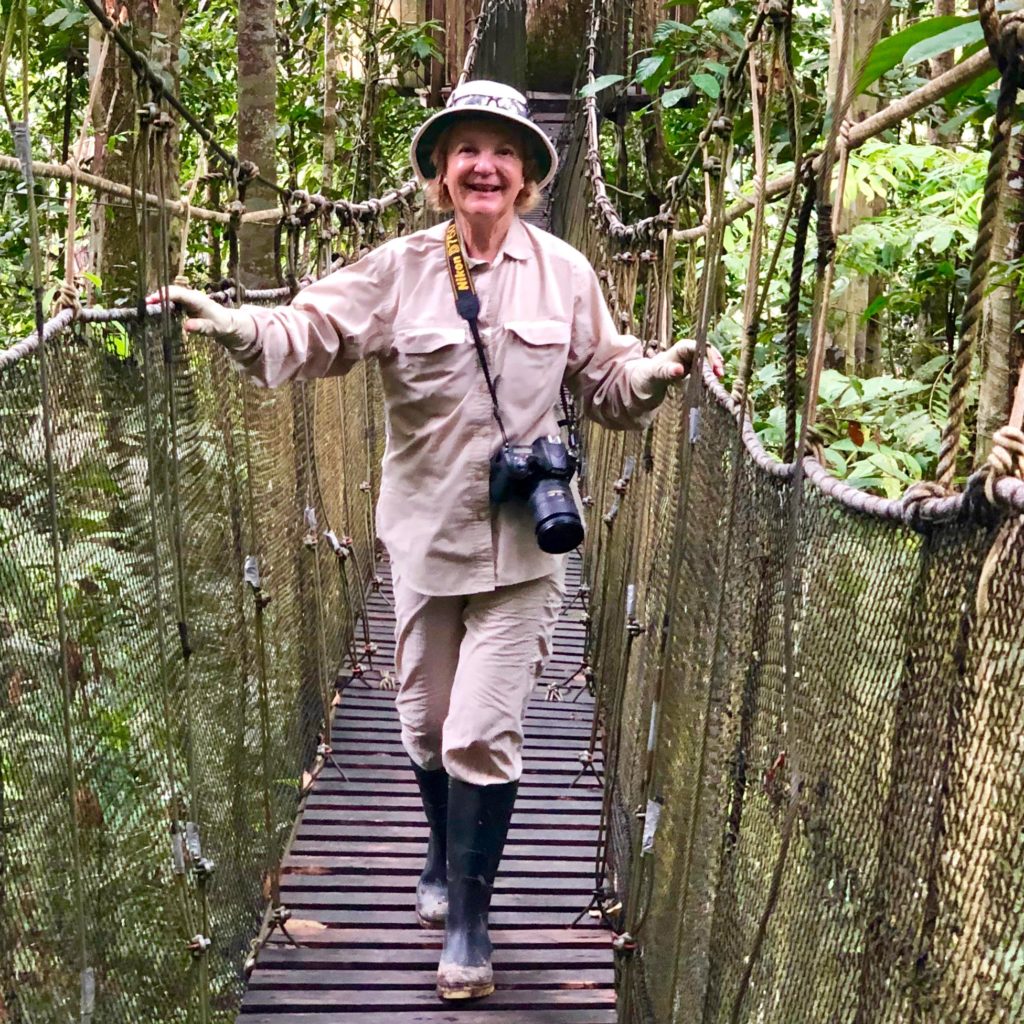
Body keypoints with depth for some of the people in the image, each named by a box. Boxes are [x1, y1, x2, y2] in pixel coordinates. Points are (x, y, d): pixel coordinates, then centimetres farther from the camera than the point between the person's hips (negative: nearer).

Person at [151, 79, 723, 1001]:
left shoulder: (565, 273, 2)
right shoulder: (398, 270, -2)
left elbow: (605, 379, 10)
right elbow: (314, 328, -13)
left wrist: (658, 372, -9)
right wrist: (235, 327, -31)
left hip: (525, 540, -1)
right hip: (426, 533, 2)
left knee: (483, 735, -2)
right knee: (426, 723, 17)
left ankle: (469, 920, 17)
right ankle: (445, 857, 47)